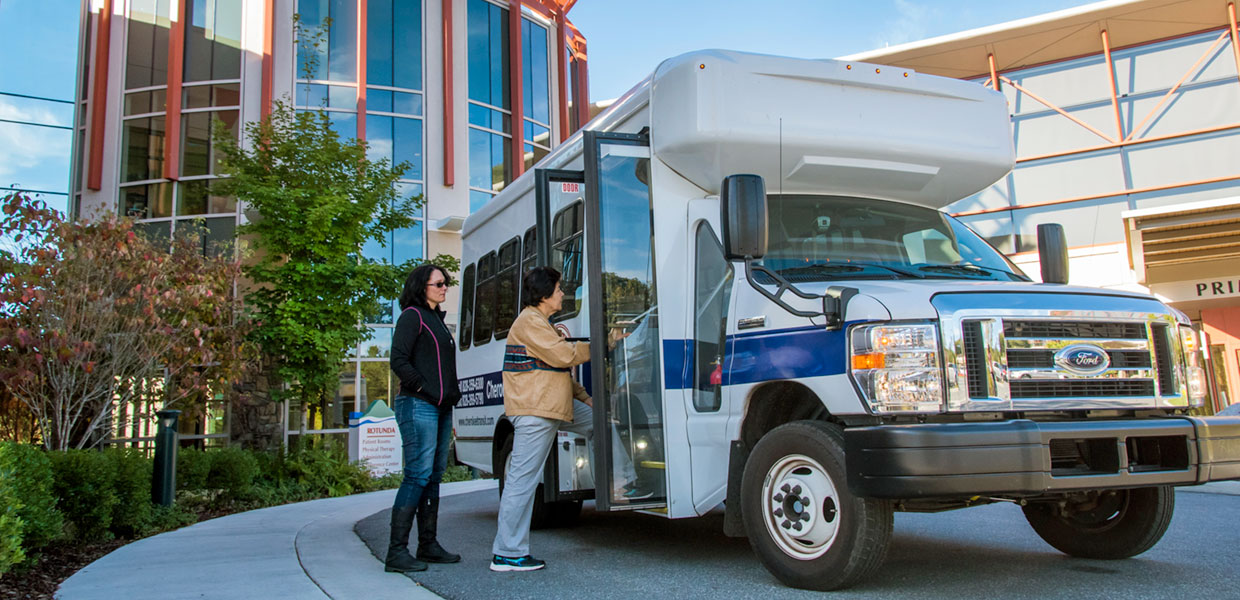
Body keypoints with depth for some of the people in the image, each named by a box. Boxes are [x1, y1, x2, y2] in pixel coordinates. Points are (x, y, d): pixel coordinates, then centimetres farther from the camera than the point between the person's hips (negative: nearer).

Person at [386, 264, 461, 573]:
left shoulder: (436, 320, 22)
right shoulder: (412, 316, -5)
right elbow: (398, 361, -14)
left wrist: (450, 397, 13)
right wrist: (425, 390, -14)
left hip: (440, 408, 9)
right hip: (419, 407, -9)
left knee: (434, 475, 10)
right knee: (418, 475, -11)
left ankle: (428, 545, 18)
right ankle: (396, 552, -9)